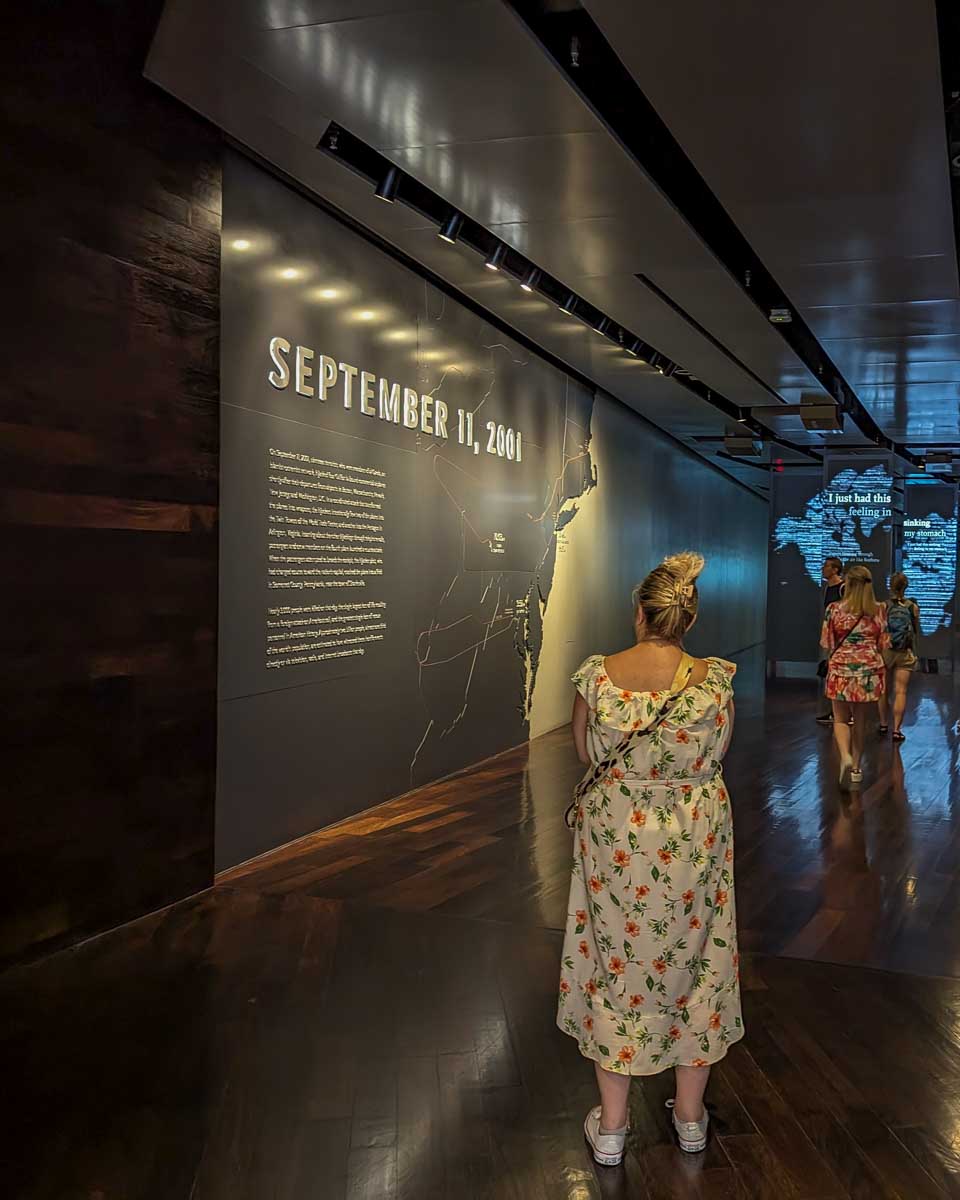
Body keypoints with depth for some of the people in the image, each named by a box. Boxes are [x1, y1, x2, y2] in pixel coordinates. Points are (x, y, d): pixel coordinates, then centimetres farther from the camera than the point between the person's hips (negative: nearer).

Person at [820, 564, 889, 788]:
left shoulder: (835, 609, -9)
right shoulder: (878, 611, -3)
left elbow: (826, 643, -4)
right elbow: (883, 645, 2)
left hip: (841, 669, -2)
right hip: (869, 669, 2)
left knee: (840, 719, 10)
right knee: (860, 720, 15)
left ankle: (845, 757, -16)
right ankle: (856, 768, 23)